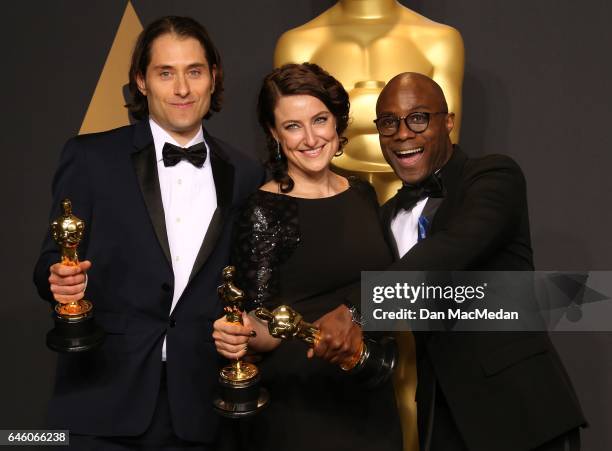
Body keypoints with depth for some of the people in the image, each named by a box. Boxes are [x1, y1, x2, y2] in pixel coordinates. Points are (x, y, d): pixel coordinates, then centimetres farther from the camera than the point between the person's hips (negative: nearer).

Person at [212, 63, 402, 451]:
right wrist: (245, 336, -33)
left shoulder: (363, 195, 3)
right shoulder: (263, 210, -14)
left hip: (369, 394, 6)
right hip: (298, 404, -5)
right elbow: (260, 322, -15)